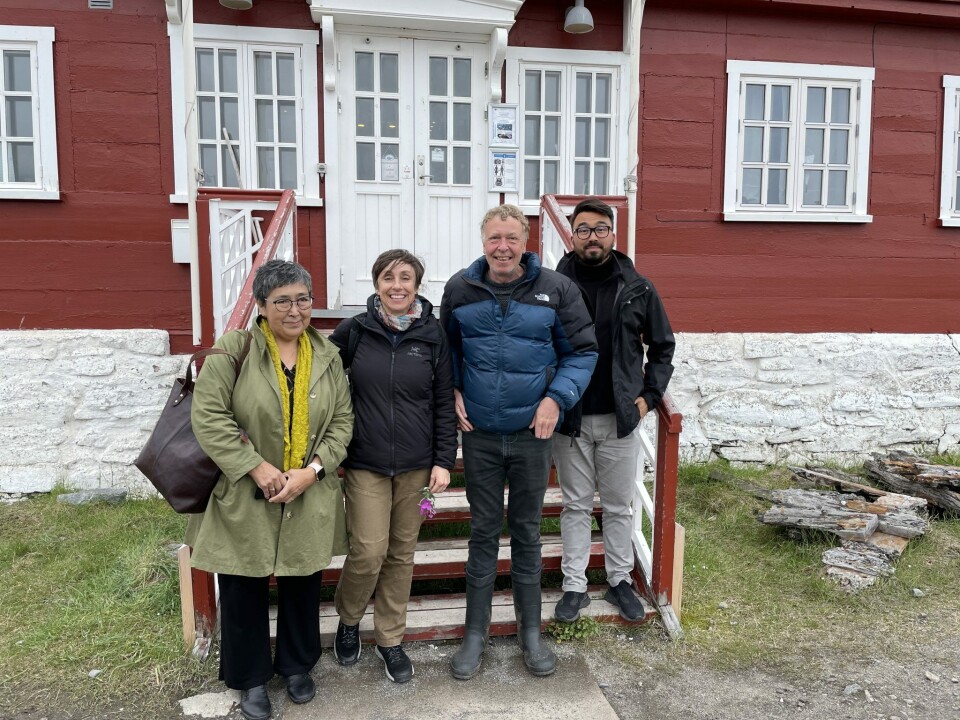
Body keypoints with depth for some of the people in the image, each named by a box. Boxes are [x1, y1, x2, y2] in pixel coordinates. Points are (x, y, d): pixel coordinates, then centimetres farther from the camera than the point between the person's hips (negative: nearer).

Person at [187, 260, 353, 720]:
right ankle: (251, 677, 32)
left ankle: (297, 665, 39)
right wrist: (257, 467, -17)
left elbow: (342, 421, 2)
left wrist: (312, 470, -11)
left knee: (303, 585, 15)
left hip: (309, 500, 3)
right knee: (245, 590, 9)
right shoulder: (233, 349, -9)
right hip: (244, 498, -3)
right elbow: (208, 415, -13)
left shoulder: (327, 356, 3)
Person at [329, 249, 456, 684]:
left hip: (416, 464, 1)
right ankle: (348, 619, 27)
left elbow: (444, 403, 2)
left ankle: (390, 638, 29)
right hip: (365, 463, -1)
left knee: (402, 553, 10)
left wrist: (444, 460, -3)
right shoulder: (354, 331, -3)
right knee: (369, 552, -3)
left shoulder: (433, 336, -2)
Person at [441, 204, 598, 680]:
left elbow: (582, 351, -1)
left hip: (531, 432, -1)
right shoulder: (460, 289, -1)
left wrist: (557, 398, -14)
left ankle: (530, 631, 30)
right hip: (479, 433, 1)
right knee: (483, 531, 11)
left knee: (527, 532, 13)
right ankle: (476, 633, 26)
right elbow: (447, 347, 13)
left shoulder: (555, 289, -7)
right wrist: (452, 391, -2)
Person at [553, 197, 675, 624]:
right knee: (576, 506, 11)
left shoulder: (638, 288, 1)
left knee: (619, 507, 13)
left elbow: (663, 345, 11)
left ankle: (620, 581, 30)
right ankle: (575, 586, 23)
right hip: (569, 418, -1)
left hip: (620, 417, 1)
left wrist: (650, 394, 1)